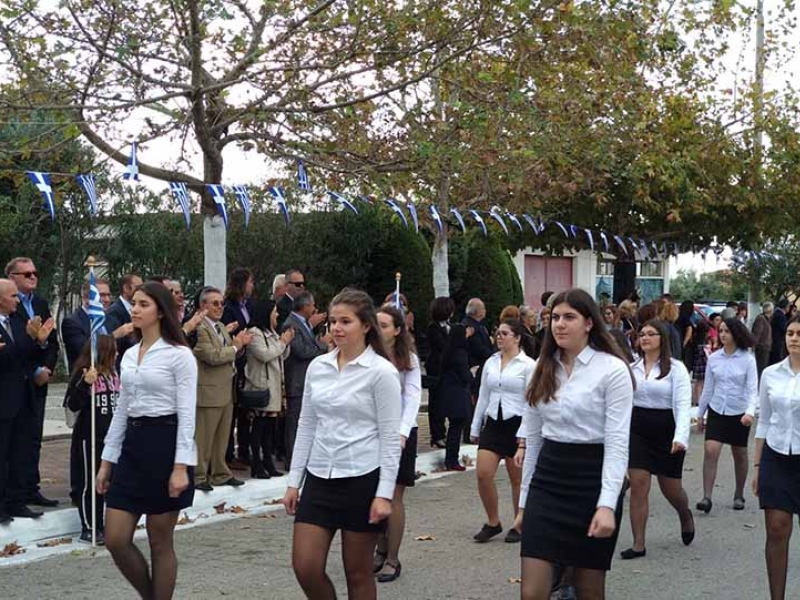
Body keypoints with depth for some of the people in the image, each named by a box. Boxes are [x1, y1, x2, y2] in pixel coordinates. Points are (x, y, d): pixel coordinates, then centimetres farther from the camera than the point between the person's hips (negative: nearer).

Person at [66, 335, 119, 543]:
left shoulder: (113, 374, 9)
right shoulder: (82, 374, -13)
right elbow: (73, 405, -20)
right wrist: (85, 384, -32)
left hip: (111, 436, 7)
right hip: (89, 437, -7)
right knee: (88, 483, 1)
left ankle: (100, 525, 23)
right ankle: (88, 528, 9)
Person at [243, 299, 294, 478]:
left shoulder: (272, 333, 19)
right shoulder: (254, 333, -8)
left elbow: (282, 356, 22)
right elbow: (264, 355, -18)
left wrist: (286, 343, 5)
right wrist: (282, 342, -8)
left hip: (274, 386, 8)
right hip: (260, 386, -8)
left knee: (270, 426, 7)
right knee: (259, 426, -6)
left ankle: (268, 462, 11)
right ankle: (257, 465, -3)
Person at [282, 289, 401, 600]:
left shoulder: (381, 372, -9)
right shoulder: (317, 366, 6)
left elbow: (390, 438, -9)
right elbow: (306, 427, 12)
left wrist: (384, 494, -14)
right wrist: (294, 481, 9)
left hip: (362, 480, -5)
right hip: (319, 478, 5)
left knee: (358, 573, 5)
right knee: (305, 568, 0)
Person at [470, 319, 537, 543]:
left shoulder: (528, 365, -6)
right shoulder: (490, 363, 9)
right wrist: (475, 427, 13)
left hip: (516, 424, -4)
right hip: (493, 422, 5)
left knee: (517, 479, 6)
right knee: (483, 474, -5)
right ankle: (493, 523, 12)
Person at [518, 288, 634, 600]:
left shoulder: (612, 370, -9)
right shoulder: (543, 369, 8)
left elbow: (617, 442, -14)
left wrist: (607, 504, -22)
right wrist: (525, 497, 14)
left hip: (592, 480, -4)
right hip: (547, 480, 4)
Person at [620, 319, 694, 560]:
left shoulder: (675, 368, -5)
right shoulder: (632, 368, 6)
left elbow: (683, 404, -13)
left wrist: (680, 437, -25)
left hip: (666, 430, -3)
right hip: (637, 430, 3)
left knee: (671, 488, 8)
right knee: (638, 486, -4)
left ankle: (685, 516, 43)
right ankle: (638, 544, 1)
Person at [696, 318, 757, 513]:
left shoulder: (747, 359, -7)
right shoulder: (713, 358, 2)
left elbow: (752, 389, -11)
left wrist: (750, 412, -27)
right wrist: (700, 414, 11)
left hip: (738, 413, -2)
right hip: (716, 411, 2)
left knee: (740, 455, 12)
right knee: (710, 450, -13)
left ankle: (739, 496, 28)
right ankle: (707, 497, -13)